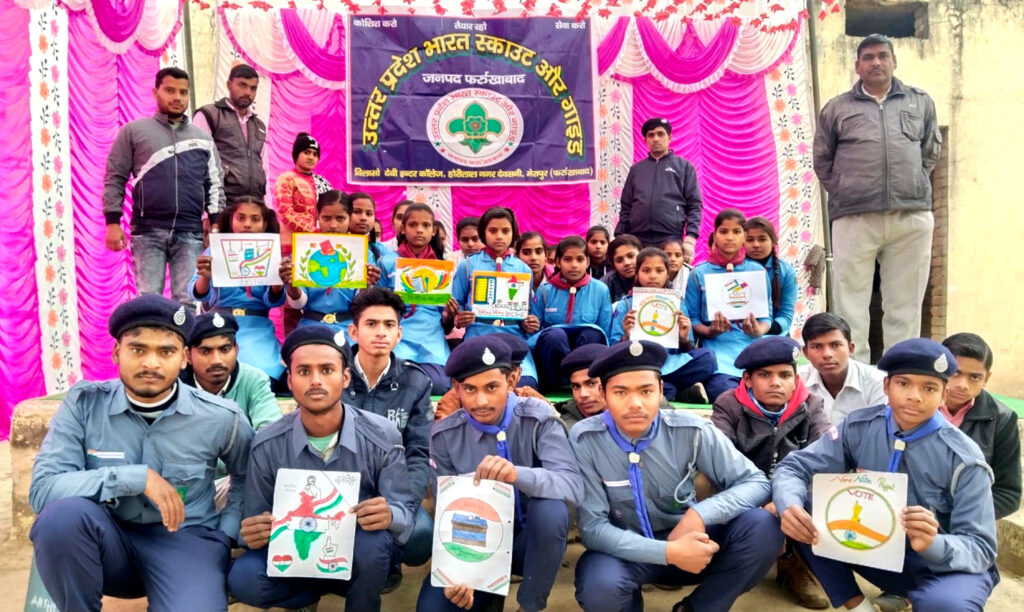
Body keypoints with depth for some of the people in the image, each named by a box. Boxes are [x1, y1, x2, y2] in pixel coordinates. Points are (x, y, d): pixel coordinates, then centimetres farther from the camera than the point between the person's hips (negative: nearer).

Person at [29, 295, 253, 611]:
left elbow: (250, 479, 12)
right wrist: (136, 477, -24)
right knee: (63, 513, -31)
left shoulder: (220, 417, -6)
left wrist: (225, 534, 0)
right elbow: (42, 489, -16)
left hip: (185, 540, -2)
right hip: (110, 541, 2)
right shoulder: (84, 403, -6)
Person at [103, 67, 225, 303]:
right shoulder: (133, 131, 9)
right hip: (147, 231, -1)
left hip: (190, 233, 1)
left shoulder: (203, 139, 16)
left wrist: (216, 224, 2)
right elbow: (114, 178, 6)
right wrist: (113, 222, -3)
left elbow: (214, 184, 14)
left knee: (188, 301, -1)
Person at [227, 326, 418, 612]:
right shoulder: (267, 445, -10)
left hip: (360, 556, -1)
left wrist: (389, 516, -38)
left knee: (373, 540, -35)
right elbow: (258, 521, -2)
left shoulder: (382, 436, -14)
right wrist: (253, 535, -27)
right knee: (244, 578, -27)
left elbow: (405, 510, -13)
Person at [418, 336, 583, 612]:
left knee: (551, 509, -35)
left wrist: (517, 474, -48)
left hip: (530, 538, -1)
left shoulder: (538, 419, -16)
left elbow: (573, 487, -29)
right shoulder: (444, 435, -9)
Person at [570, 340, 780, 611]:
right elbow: (593, 527, -19)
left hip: (687, 540, 2)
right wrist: (669, 552, -31)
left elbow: (756, 482, -10)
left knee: (761, 527, -23)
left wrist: (700, 514, -28)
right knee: (599, 587, -36)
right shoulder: (585, 439, -18)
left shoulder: (691, 430, -13)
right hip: (624, 551, -2)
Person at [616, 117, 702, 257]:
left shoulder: (684, 167, 10)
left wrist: (690, 238, -9)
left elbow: (695, 205, 4)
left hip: (671, 241, -2)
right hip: (637, 241, 2)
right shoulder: (636, 169, 18)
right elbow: (625, 207, 17)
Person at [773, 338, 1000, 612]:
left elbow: (981, 548, -18)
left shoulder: (963, 459, -17)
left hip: (946, 564, -3)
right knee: (802, 514, -19)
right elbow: (794, 467, -11)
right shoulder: (859, 427, -10)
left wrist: (933, 545, -42)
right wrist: (789, 506, -35)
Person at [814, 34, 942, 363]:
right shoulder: (837, 108, 9)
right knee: (851, 305, -1)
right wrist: (843, 192, 6)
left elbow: (932, 149, 22)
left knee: (905, 305, 6)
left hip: (912, 217, 2)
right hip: (854, 220, -2)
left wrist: (914, 184, 13)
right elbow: (822, 160, 13)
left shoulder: (920, 101, 15)